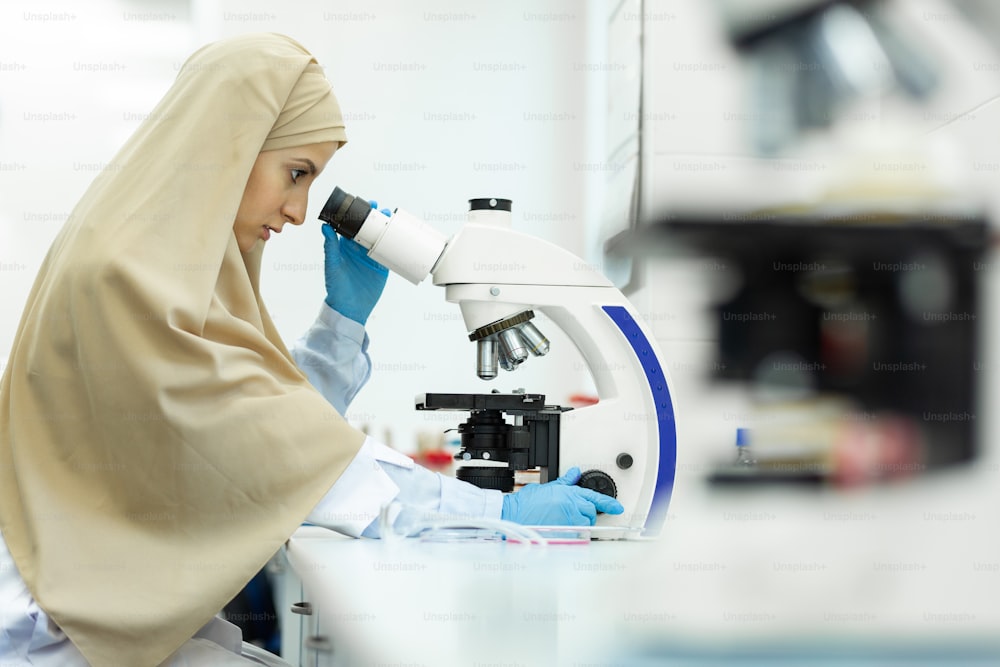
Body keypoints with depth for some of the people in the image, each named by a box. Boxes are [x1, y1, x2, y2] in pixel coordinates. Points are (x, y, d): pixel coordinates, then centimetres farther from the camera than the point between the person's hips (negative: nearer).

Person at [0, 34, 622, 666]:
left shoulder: (181, 266, 12)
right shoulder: (119, 278, -19)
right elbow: (282, 453, -23)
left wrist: (347, 313, 5)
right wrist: (498, 509, -21)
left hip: (147, 615, 8)